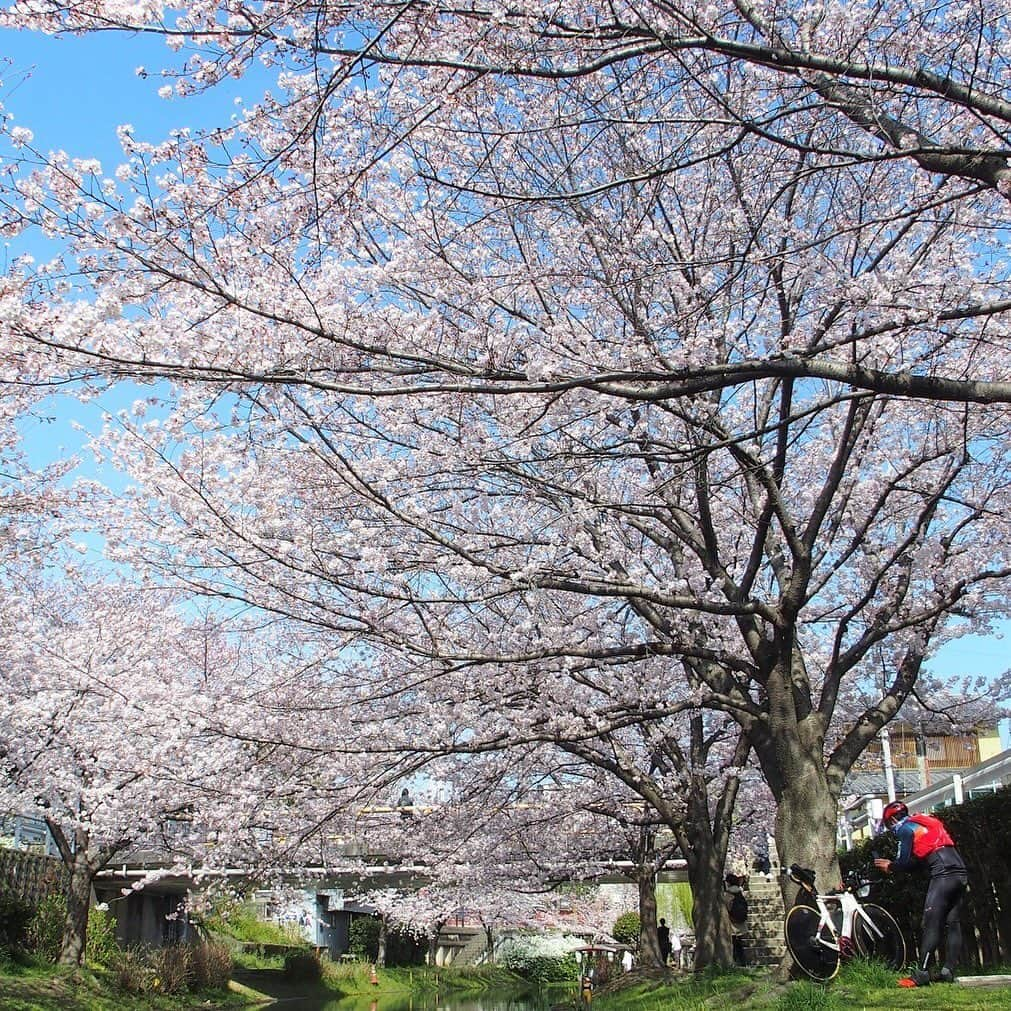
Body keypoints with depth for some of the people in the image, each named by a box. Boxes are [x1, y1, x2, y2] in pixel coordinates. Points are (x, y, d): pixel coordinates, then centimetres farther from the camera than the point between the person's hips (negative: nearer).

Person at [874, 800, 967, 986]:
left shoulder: (905, 829, 3)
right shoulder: (926, 822, 27)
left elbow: (905, 862, -1)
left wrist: (889, 866, 18)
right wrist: (894, 865, 27)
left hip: (943, 875, -8)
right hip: (961, 874, 9)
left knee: (931, 925, -8)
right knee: (953, 925, 9)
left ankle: (921, 975, -9)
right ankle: (948, 972, 9)